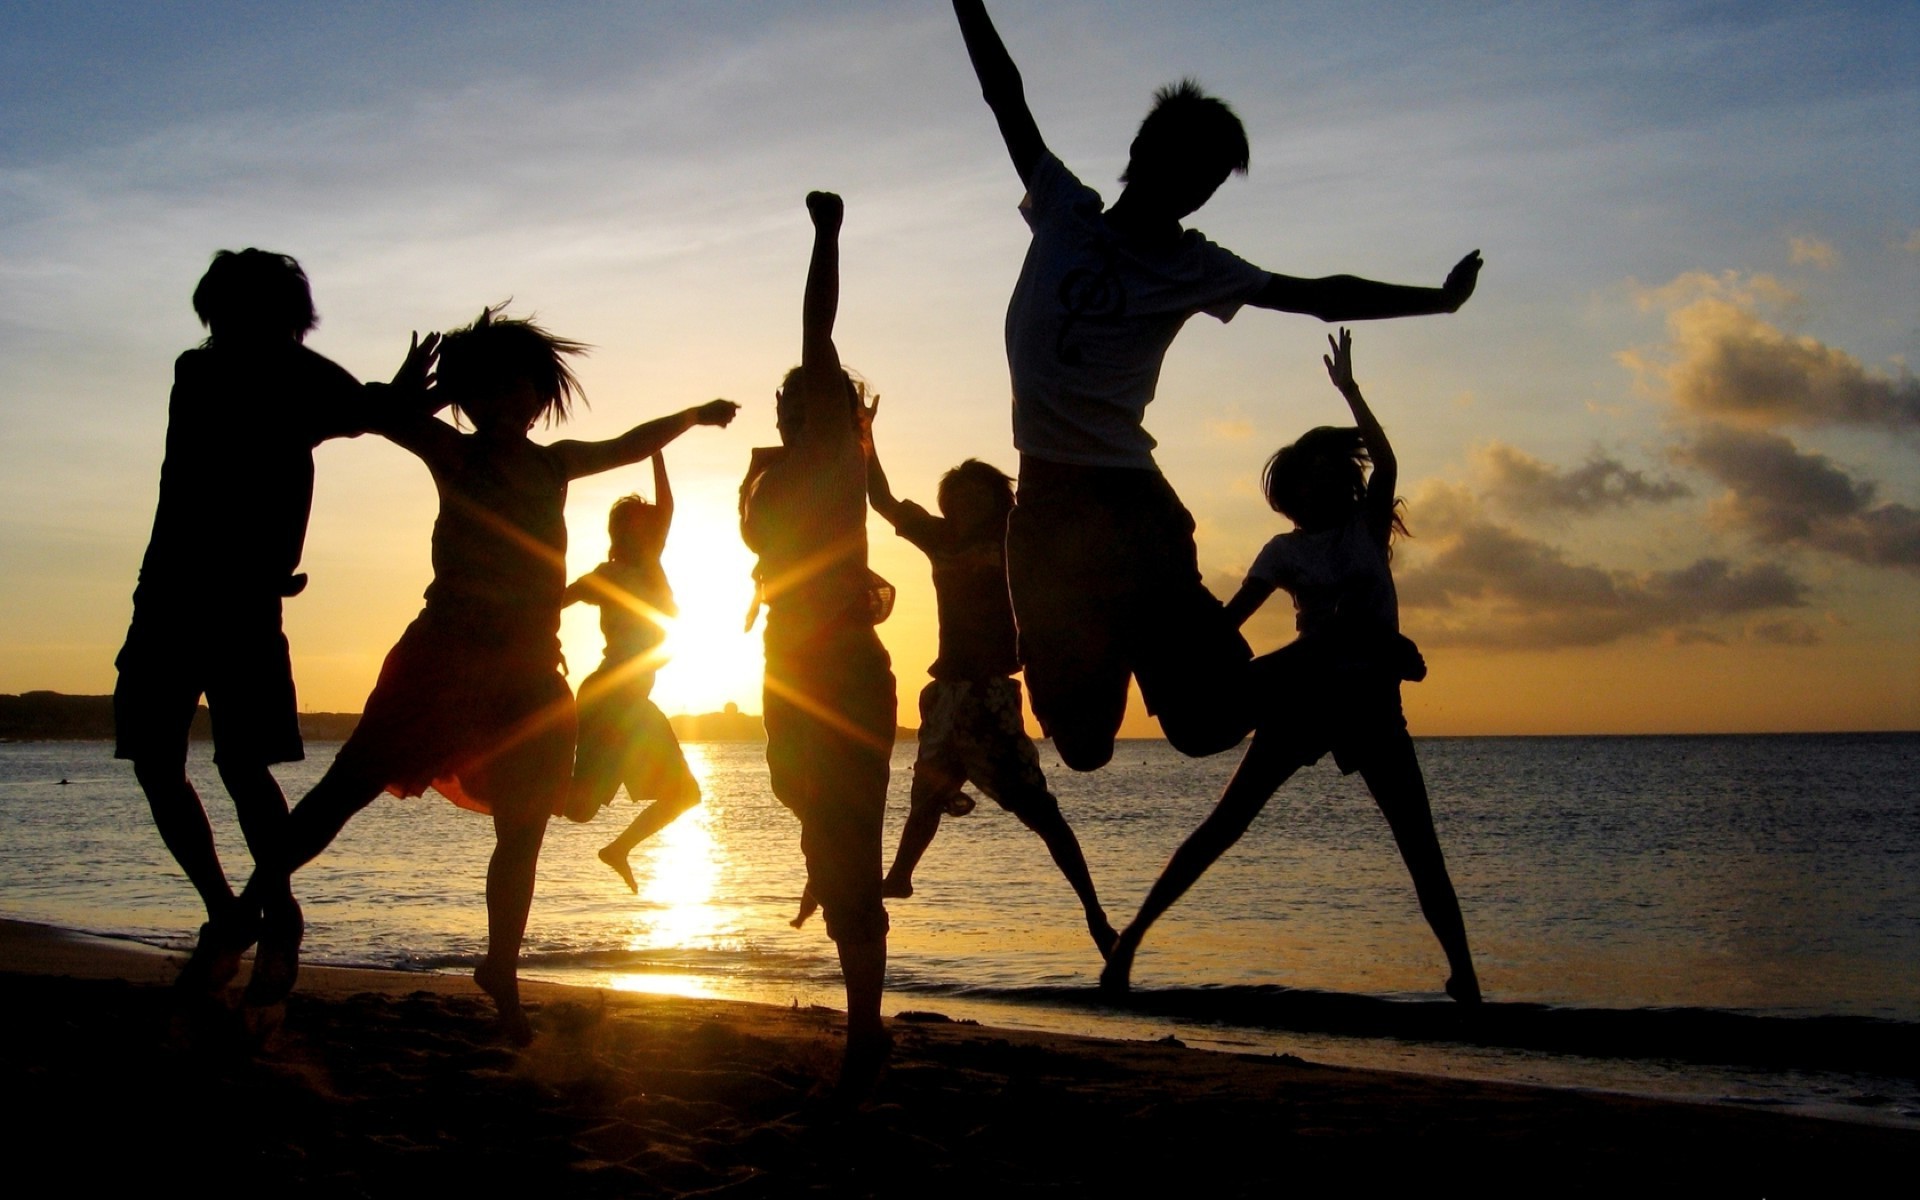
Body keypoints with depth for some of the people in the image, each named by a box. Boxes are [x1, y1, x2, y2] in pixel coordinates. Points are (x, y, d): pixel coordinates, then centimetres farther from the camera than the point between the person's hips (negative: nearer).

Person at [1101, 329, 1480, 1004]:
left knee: (1421, 846, -4)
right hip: (1305, 693, -1)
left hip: (1372, 699, 1)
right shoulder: (1284, 551, 7)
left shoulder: (1368, 527, 9)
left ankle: (1465, 977, 2)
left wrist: (1347, 388, -7)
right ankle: (1134, 934, -1)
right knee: (1224, 825, -5)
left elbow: (1385, 462, -8)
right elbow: (1224, 621, 2)